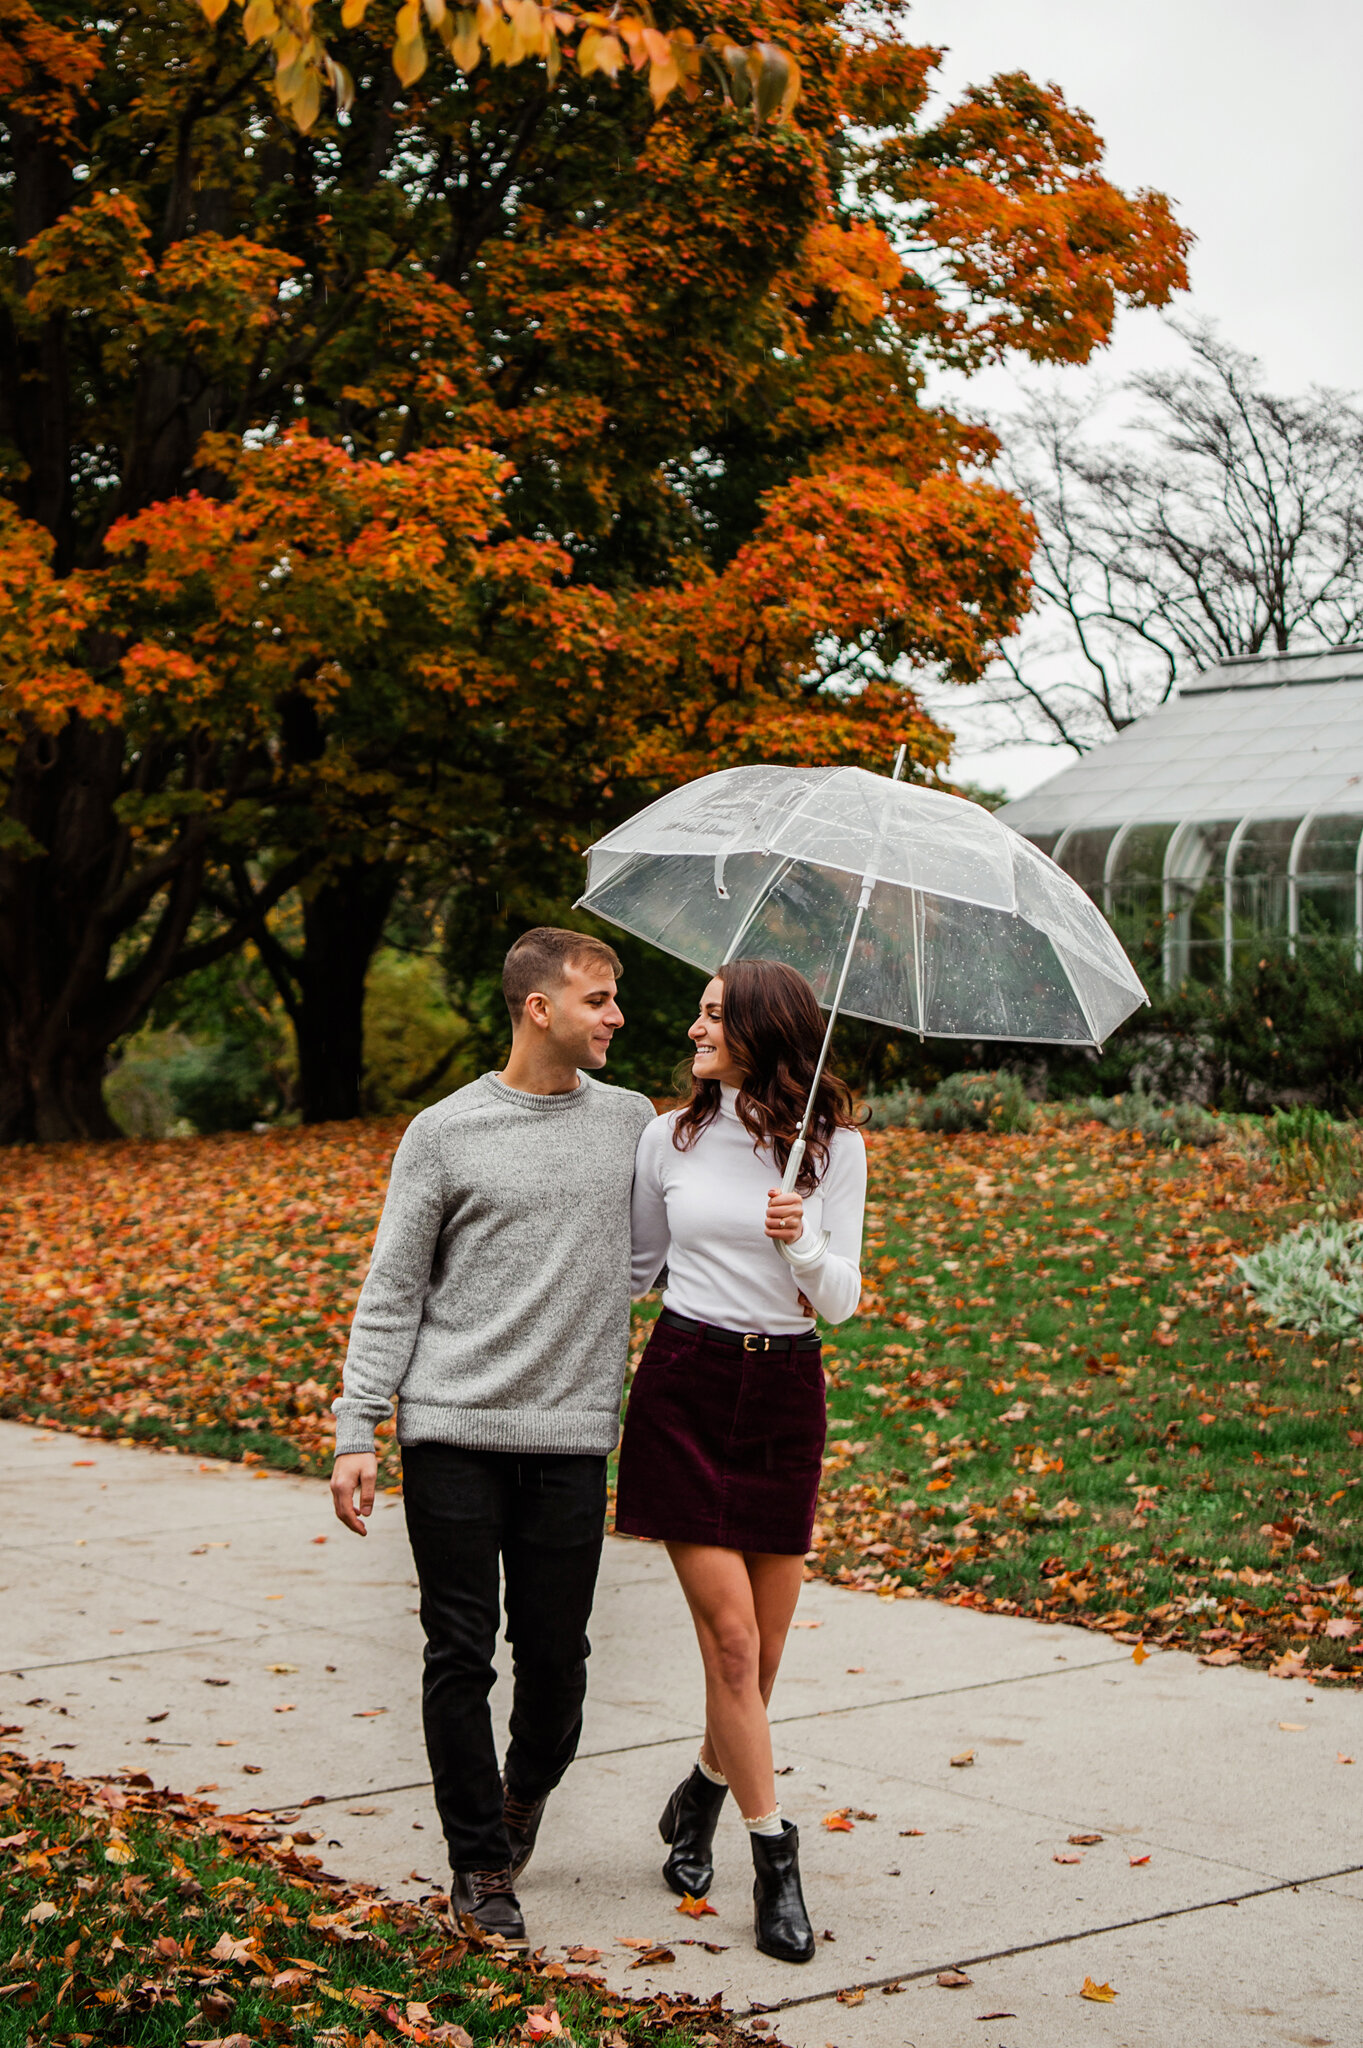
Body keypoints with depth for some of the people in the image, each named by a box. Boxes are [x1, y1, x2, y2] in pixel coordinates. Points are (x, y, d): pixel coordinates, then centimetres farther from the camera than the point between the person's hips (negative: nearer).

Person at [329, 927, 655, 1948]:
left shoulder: (634, 1122, 8)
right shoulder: (445, 1133, 0)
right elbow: (392, 1292, 3)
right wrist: (356, 1430, -2)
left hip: (572, 1437, 2)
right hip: (452, 1432, -2)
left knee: (557, 1652, 5)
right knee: (461, 1653, 0)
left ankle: (526, 1793, 34)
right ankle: (479, 1861, 13)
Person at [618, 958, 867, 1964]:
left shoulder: (834, 1146, 0)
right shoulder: (670, 1138, 3)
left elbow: (841, 1300, -3)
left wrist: (801, 1245, -22)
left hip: (785, 1393, 1)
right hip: (683, 1386, -1)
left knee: (765, 1645, 8)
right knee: (730, 1634, -8)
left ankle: (700, 1799, 35)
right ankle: (775, 1862, 0)